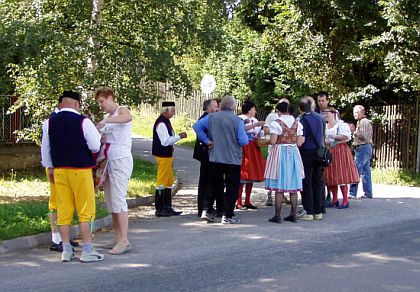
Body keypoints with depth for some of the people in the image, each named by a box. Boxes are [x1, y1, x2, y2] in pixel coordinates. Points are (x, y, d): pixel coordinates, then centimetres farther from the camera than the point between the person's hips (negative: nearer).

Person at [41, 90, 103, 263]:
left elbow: (45, 148, 12)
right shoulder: (83, 122, -11)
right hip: (81, 170, -5)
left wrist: (49, 167, 24)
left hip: (59, 170, 5)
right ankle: (87, 251, 3)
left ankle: (66, 251, 13)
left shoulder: (50, 123, 5)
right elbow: (95, 146, -11)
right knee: (85, 211, 2)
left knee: (63, 211, 9)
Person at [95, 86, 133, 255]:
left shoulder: (121, 111, -5)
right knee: (111, 202, 8)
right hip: (108, 161, 9)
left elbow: (128, 117, -31)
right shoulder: (106, 118, 19)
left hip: (121, 160, -9)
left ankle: (124, 241, -13)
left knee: (118, 200, -13)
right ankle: (118, 239, 13)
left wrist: (106, 121, -36)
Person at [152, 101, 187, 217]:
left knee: (169, 181, 15)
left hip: (167, 155, 10)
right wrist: (179, 136, -17)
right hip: (163, 156, -10)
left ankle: (167, 208, 21)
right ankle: (159, 209, 2)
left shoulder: (166, 121, 13)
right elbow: (165, 141, -24)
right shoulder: (161, 123, -18)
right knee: (162, 182, -4)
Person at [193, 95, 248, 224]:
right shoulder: (237, 120, -12)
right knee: (232, 188, 5)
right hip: (232, 159, -4)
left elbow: (196, 126, -1)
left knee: (214, 185, 17)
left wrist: (206, 140, 1)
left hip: (214, 159, 4)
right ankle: (227, 216, 5)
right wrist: (246, 137, 8)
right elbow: (243, 141, -14)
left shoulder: (211, 117, 0)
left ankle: (206, 211, 12)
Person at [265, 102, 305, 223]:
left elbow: (273, 141, -14)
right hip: (293, 154, 4)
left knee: (279, 187, -1)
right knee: (293, 187, 10)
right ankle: (293, 214, 13)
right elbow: (299, 143, 0)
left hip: (280, 152, -4)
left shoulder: (276, 123, -9)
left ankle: (278, 215, -1)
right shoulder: (297, 123, 3)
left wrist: (268, 139, 7)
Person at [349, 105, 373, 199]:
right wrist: (354, 132, 10)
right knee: (366, 172, 10)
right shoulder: (361, 122, 21)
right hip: (365, 148, 11)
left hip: (363, 148, -11)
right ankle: (368, 193, 12)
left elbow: (363, 136, -20)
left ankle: (352, 193, -14)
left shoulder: (364, 122, -10)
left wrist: (354, 132, -13)